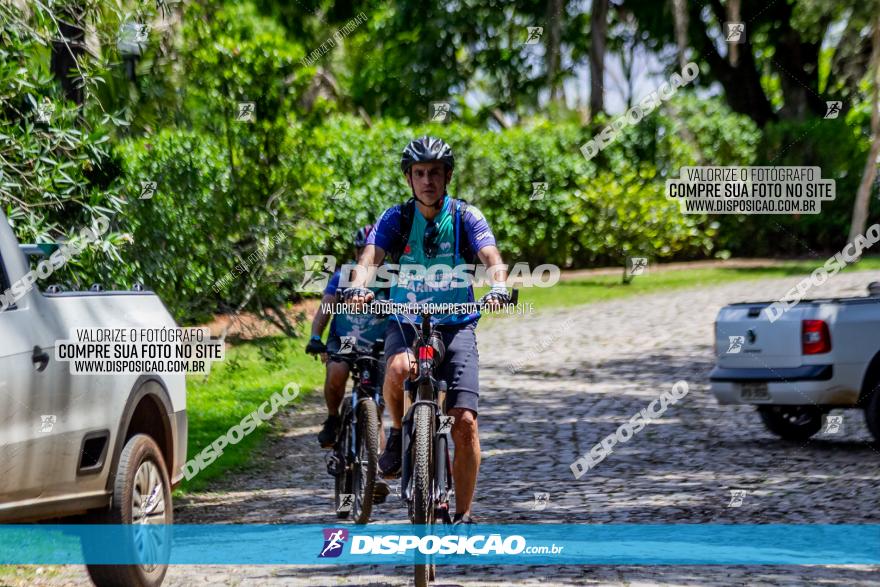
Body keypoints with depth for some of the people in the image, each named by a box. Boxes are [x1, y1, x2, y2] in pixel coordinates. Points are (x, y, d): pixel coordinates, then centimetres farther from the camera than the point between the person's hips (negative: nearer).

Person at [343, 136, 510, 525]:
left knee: (465, 420, -13)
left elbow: (492, 259, -19)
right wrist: (358, 287, -41)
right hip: (405, 322, 0)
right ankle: (398, 432, -4)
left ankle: (463, 515, 0)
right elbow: (370, 258, -18)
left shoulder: (465, 218, -4)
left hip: (456, 326, 0)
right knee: (399, 368, -36)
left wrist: (498, 287, -42)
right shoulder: (396, 219, -3)